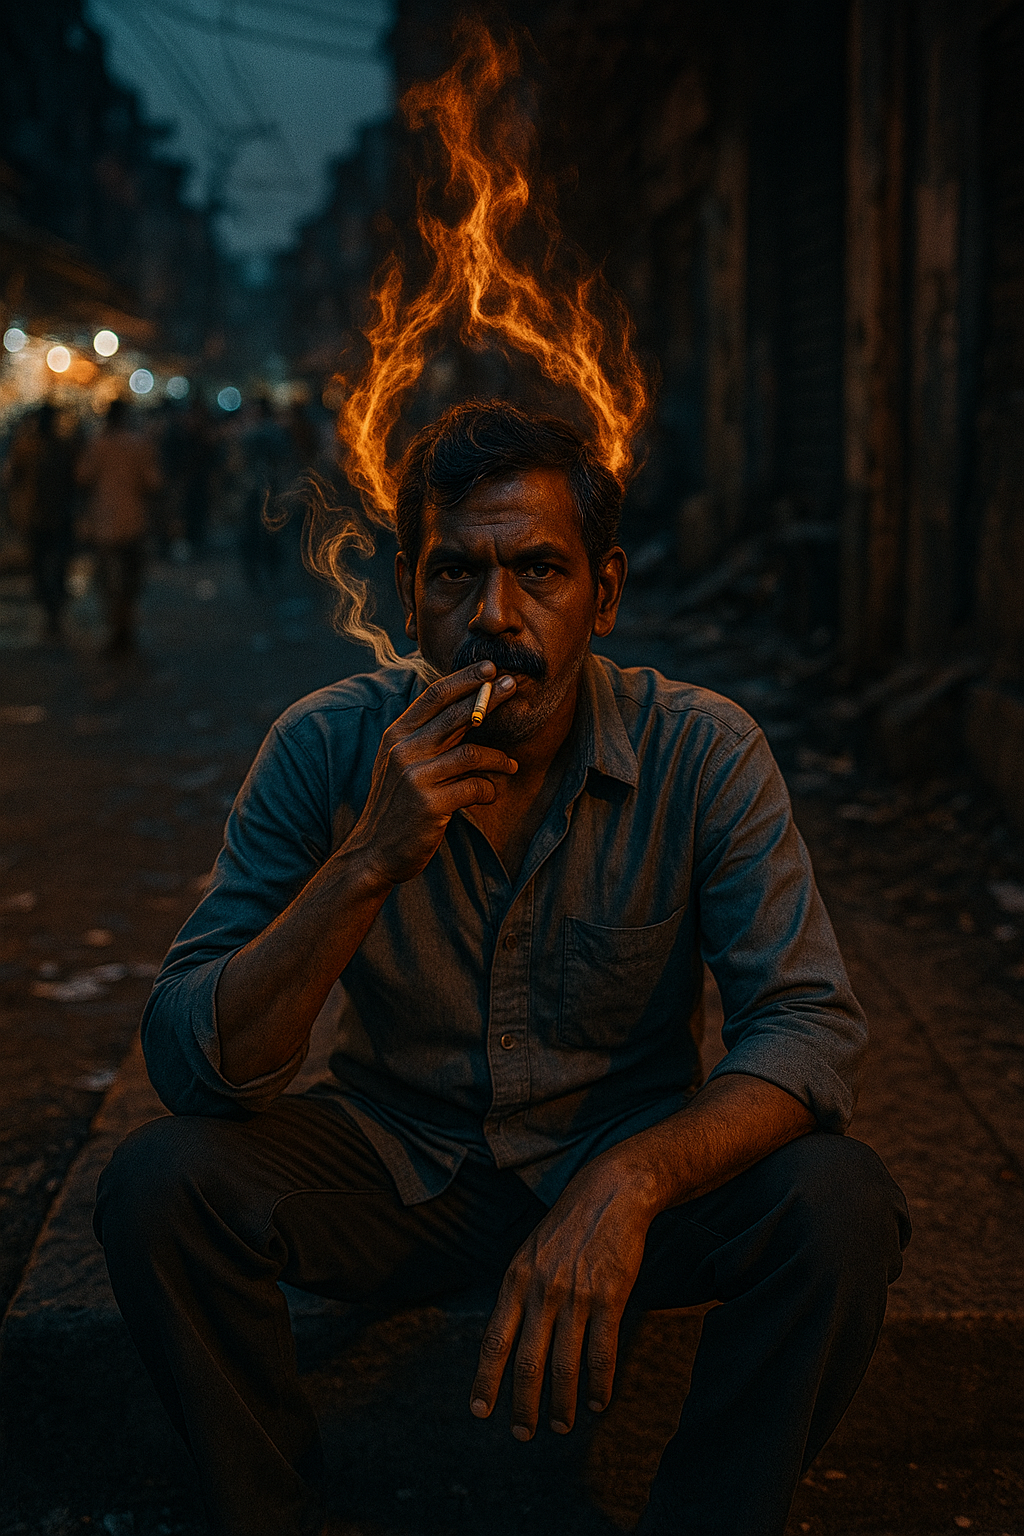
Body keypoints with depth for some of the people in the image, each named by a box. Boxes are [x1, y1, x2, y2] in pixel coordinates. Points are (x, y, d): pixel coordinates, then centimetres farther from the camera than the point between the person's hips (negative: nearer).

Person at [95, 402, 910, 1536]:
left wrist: (628, 1182, -37)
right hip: (393, 1166, 1)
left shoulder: (702, 753, -15)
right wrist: (371, 861, -35)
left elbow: (807, 1024, -18)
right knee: (159, 1181, -25)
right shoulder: (327, 748, -14)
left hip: (620, 1158, 0)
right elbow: (188, 1066, -20)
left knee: (839, 1209, -27)